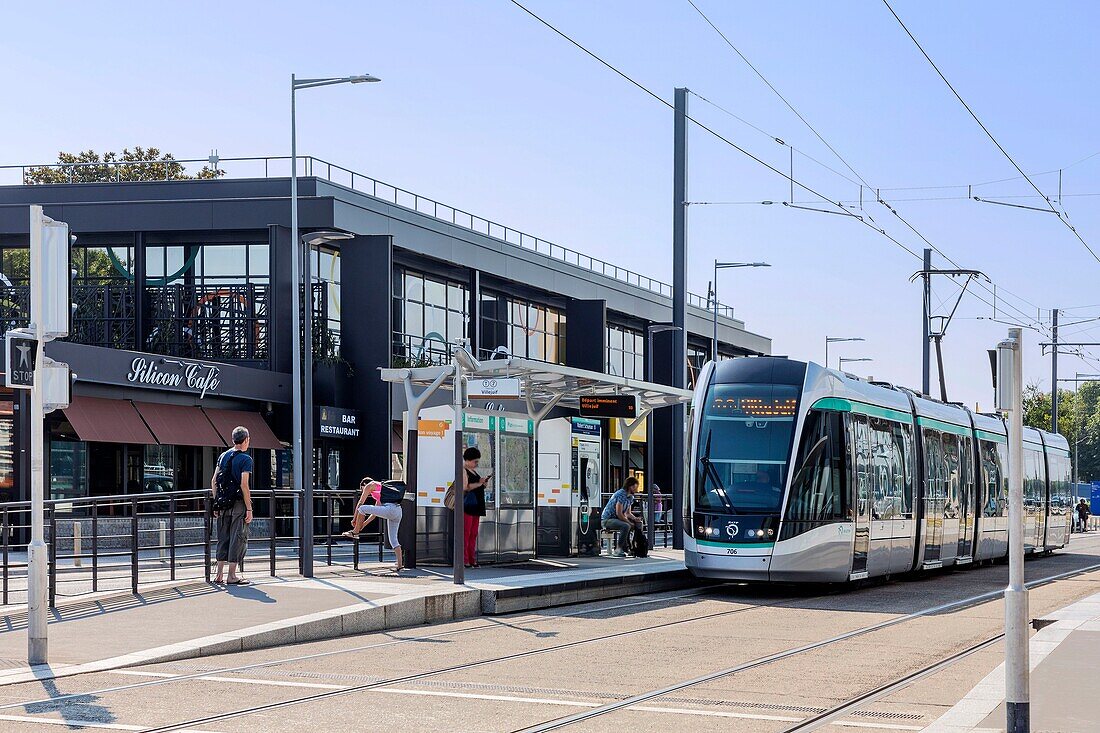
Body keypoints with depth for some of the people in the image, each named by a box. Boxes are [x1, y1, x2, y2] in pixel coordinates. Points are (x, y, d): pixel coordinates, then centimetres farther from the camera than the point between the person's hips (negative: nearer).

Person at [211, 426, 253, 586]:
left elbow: (214, 481, 9)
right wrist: (249, 509, -13)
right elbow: (244, 485, -16)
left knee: (223, 539, 12)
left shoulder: (223, 456, 10)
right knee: (238, 539, 0)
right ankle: (232, 576, 1)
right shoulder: (245, 459, -9)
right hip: (238, 504, -6)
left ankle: (219, 575, 12)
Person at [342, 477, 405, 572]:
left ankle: (355, 532, 14)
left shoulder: (369, 485, 12)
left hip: (389, 509, -8)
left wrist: (354, 519, 24)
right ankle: (400, 564, 6)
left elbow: (360, 503, 14)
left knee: (362, 508, 1)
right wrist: (364, 523, 38)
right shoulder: (380, 488, 34)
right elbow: (376, 511, 36)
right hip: (398, 510, 8)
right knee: (393, 539, 11)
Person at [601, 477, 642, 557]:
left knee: (638, 523, 4)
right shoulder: (621, 495, -21)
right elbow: (619, 514, -24)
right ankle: (618, 550, -26)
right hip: (607, 519, -10)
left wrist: (635, 518, -6)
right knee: (626, 526, -34)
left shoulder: (630, 497, 9)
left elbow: (628, 513, 14)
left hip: (617, 519, 10)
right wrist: (629, 522, -18)